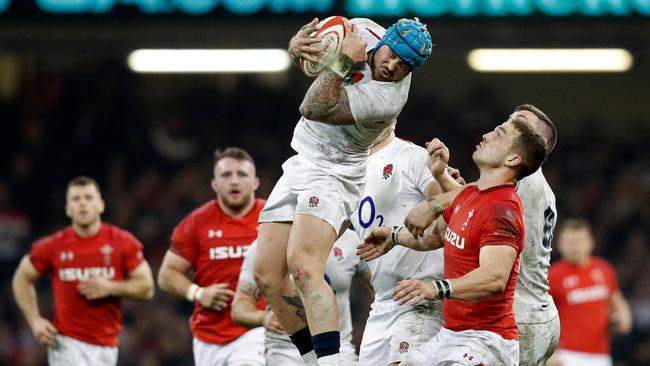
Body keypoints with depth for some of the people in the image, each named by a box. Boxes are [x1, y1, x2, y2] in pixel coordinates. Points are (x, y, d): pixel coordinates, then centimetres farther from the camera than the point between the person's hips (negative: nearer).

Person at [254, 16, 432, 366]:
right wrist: (298, 43, -10)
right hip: (301, 164, 8)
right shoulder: (364, 30, -5)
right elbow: (308, 38, 12)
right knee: (267, 275, 3)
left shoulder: (387, 98, -26)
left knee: (302, 266, -29)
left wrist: (345, 62, -28)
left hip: (332, 173, -8)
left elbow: (314, 109, -28)